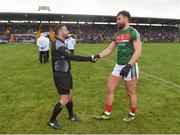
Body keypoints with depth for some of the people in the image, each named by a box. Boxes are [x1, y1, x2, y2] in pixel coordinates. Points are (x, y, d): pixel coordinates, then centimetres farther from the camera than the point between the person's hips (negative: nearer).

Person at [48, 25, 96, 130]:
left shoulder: (60, 43, 12)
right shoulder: (58, 44, -23)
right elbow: (72, 57, -32)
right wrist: (89, 59, -31)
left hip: (65, 74, 10)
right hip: (61, 75, -10)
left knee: (69, 95, 19)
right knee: (64, 99, -4)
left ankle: (71, 116, 38)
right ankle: (52, 121, 14)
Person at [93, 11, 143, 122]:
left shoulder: (133, 32, -11)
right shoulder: (117, 34, 12)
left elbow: (138, 51, -19)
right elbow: (110, 49, 12)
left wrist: (128, 66, -28)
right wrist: (98, 56, -4)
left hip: (130, 66, -7)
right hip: (118, 66, 8)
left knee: (131, 93, 7)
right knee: (110, 89, 9)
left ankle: (132, 114, 30)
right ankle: (107, 114, 22)